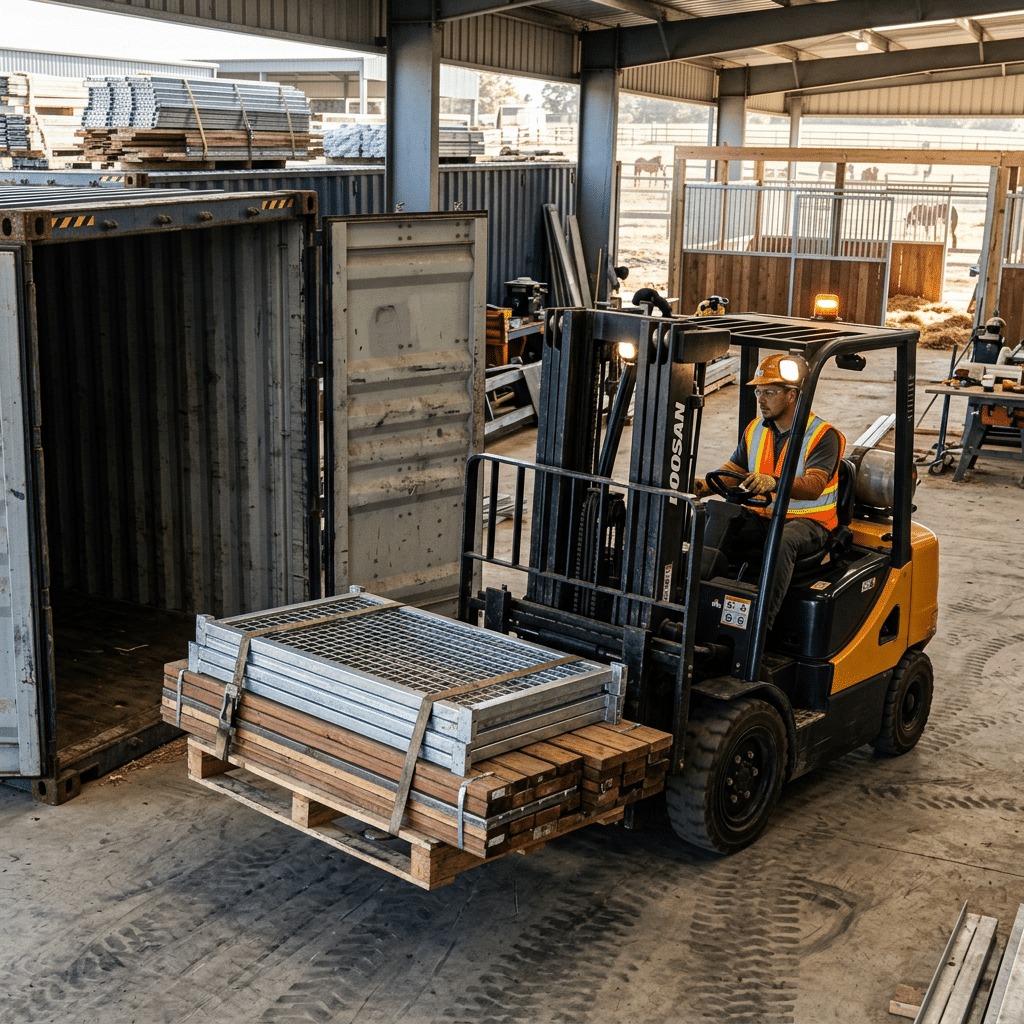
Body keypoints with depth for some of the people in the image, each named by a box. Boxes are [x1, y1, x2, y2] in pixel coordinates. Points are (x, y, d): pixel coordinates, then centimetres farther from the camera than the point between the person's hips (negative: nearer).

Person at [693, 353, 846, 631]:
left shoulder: (823, 436, -10)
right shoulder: (755, 431, 12)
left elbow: (813, 487, -24)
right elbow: (733, 470, 12)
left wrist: (774, 482, -45)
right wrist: (705, 486, -12)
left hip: (808, 522, -5)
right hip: (760, 517, 6)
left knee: (782, 541, -39)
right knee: (717, 512, -24)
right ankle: (700, 583, -38)